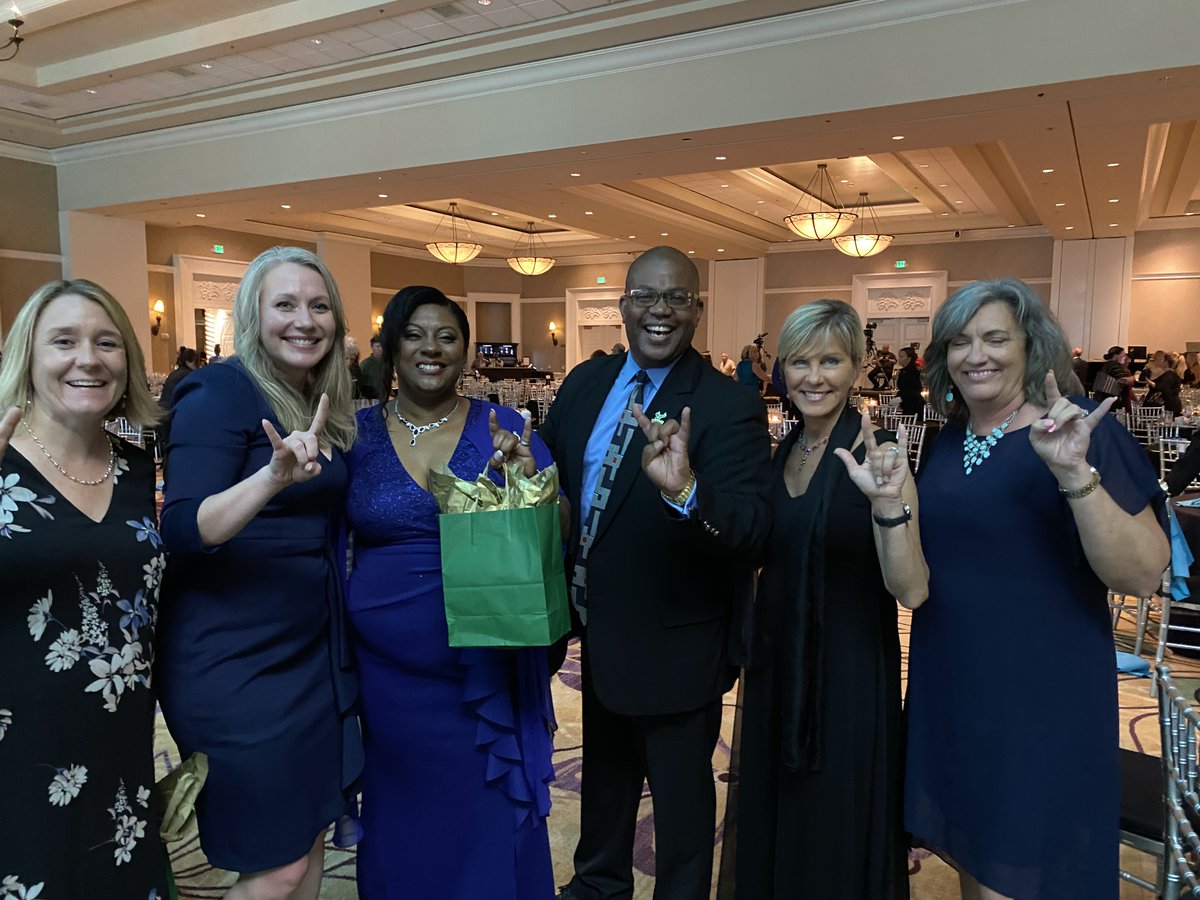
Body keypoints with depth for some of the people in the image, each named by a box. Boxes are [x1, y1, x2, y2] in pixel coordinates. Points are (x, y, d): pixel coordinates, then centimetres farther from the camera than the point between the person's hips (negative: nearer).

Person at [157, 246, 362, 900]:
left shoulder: (325, 404, 10)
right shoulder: (221, 392, -12)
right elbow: (181, 529, -23)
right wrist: (273, 477, -37)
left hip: (313, 650, 7)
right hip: (236, 660, -7)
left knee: (309, 840, 16)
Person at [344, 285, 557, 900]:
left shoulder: (506, 430, -3)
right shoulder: (355, 434, -1)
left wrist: (527, 476, -24)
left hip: (485, 665, -1)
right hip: (387, 667, 1)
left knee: (491, 811, 12)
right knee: (401, 811, 17)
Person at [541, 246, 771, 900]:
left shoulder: (728, 407, -21)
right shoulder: (585, 384, -2)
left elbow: (751, 532, -31)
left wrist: (686, 489, -50)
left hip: (674, 644, -6)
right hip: (599, 628, 7)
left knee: (680, 791, 17)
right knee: (604, 769, 30)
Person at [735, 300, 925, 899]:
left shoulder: (876, 457, -16)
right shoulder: (781, 456, 2)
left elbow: (911, 591, -25)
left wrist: (887, 502, -38)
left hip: (849, 676, -6)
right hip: (776, 672, 6)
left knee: (837, 839, 13)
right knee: (772, 826, 22)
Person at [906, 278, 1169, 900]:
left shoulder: (1079, 431, -14)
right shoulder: (947, 439, 4)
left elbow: (1144, 577, -22)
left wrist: (1075, 474, -34)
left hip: (1039, 701, -5)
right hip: (948, 689, 6)